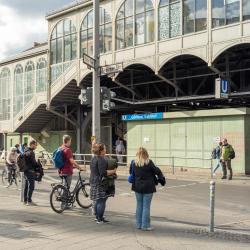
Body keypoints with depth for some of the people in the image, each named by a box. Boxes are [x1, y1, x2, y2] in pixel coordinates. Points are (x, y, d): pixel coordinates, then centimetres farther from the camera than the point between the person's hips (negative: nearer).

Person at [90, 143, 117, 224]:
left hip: (94, 182, 10)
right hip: (100, 183, -10)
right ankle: (100, 219, 1)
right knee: (102, 201, -3)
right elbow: (103, 173, -25)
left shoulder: (93, 159, 13)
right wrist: (113, 171, -15)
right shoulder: (101, 160, -19)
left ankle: (97, 217, 26)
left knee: (97, 201, 17)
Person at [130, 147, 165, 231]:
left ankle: (139, 224, 20)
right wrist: (161, 178, 10)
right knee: (146, 206, 2)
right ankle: (145, 225, 6)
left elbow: (131, 172, 8)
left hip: (137, 187, 4)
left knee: (139, 205, 14)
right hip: (148, 187, -4)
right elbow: (157, 171, -4)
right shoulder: (149, 163, -13)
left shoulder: (134, 163, -1)